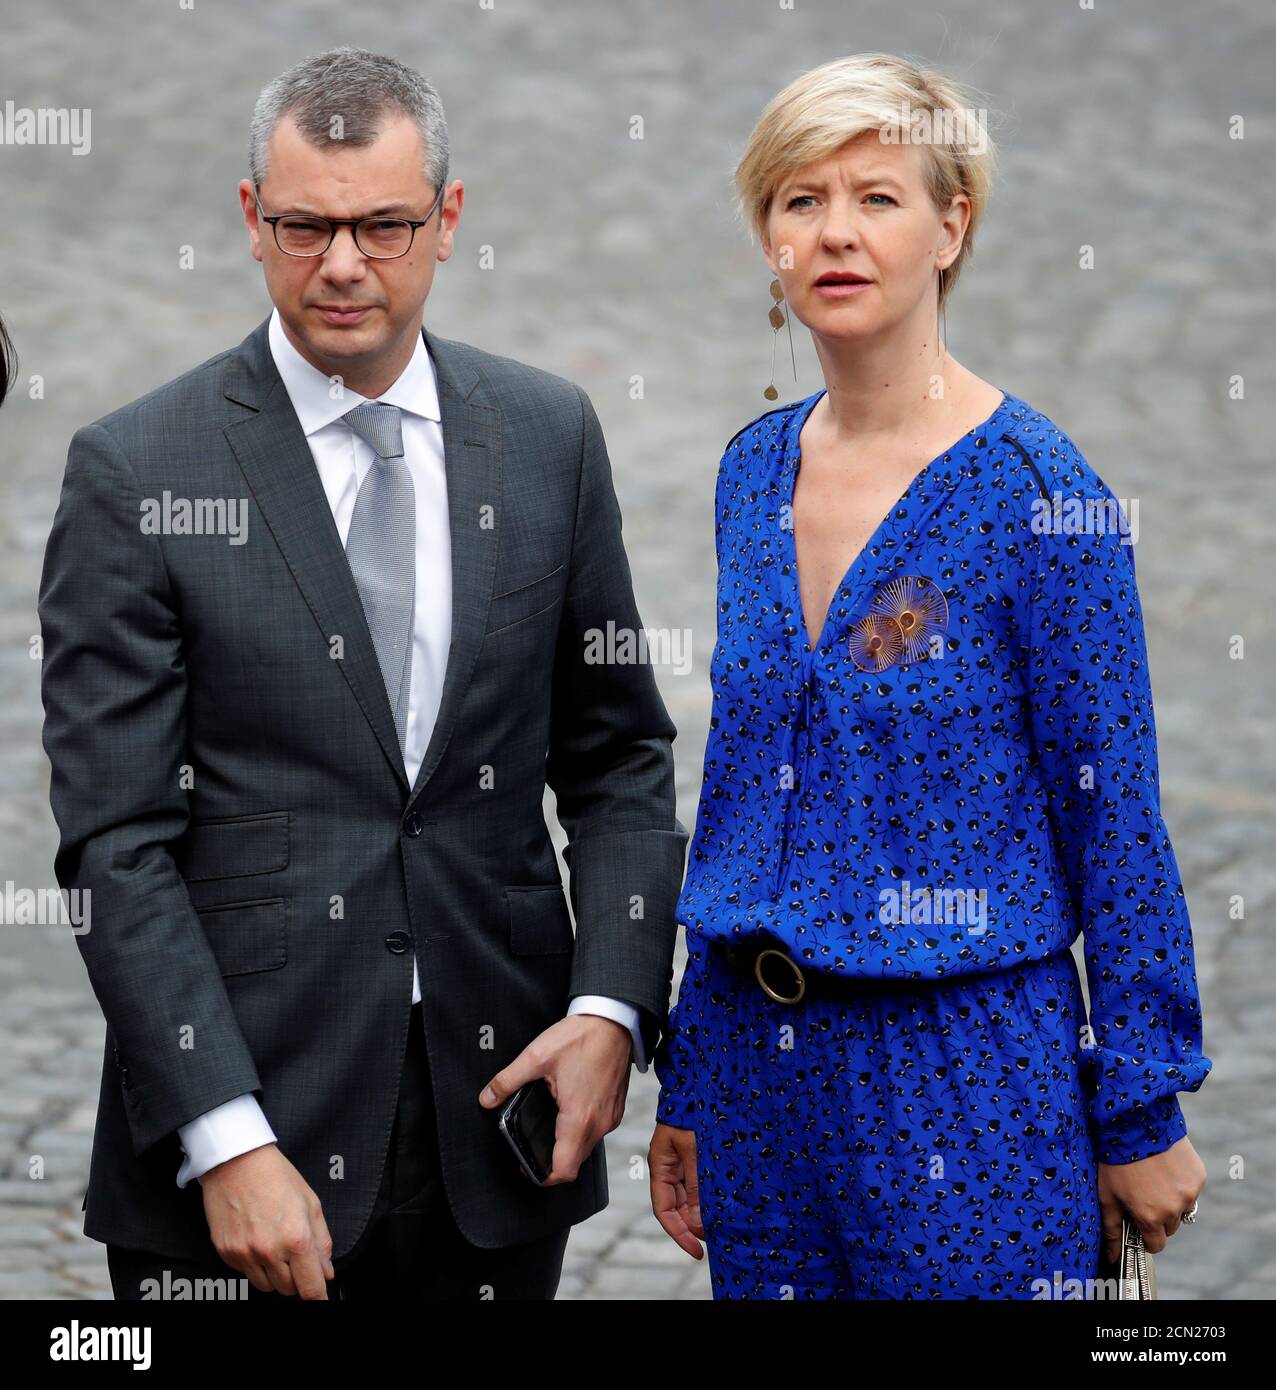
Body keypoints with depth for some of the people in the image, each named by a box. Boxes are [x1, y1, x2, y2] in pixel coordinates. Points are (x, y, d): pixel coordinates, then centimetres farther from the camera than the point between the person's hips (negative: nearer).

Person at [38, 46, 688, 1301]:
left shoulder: (546, 435, 6)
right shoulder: (136, 472, -5)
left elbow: (618, 755, 12)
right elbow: (115, 846, -8)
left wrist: (614, 1007, -4)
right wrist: (226, 1144, -16)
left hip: (495, 1116, 3)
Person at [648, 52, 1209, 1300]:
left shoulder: (1034, 488, -11)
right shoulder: (754, 471, 7)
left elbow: (1114, 818, -8)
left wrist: (1143, 1115, -7)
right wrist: (686, 1081, 15)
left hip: (965, 1068, -6)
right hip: (758, 1057, 6)